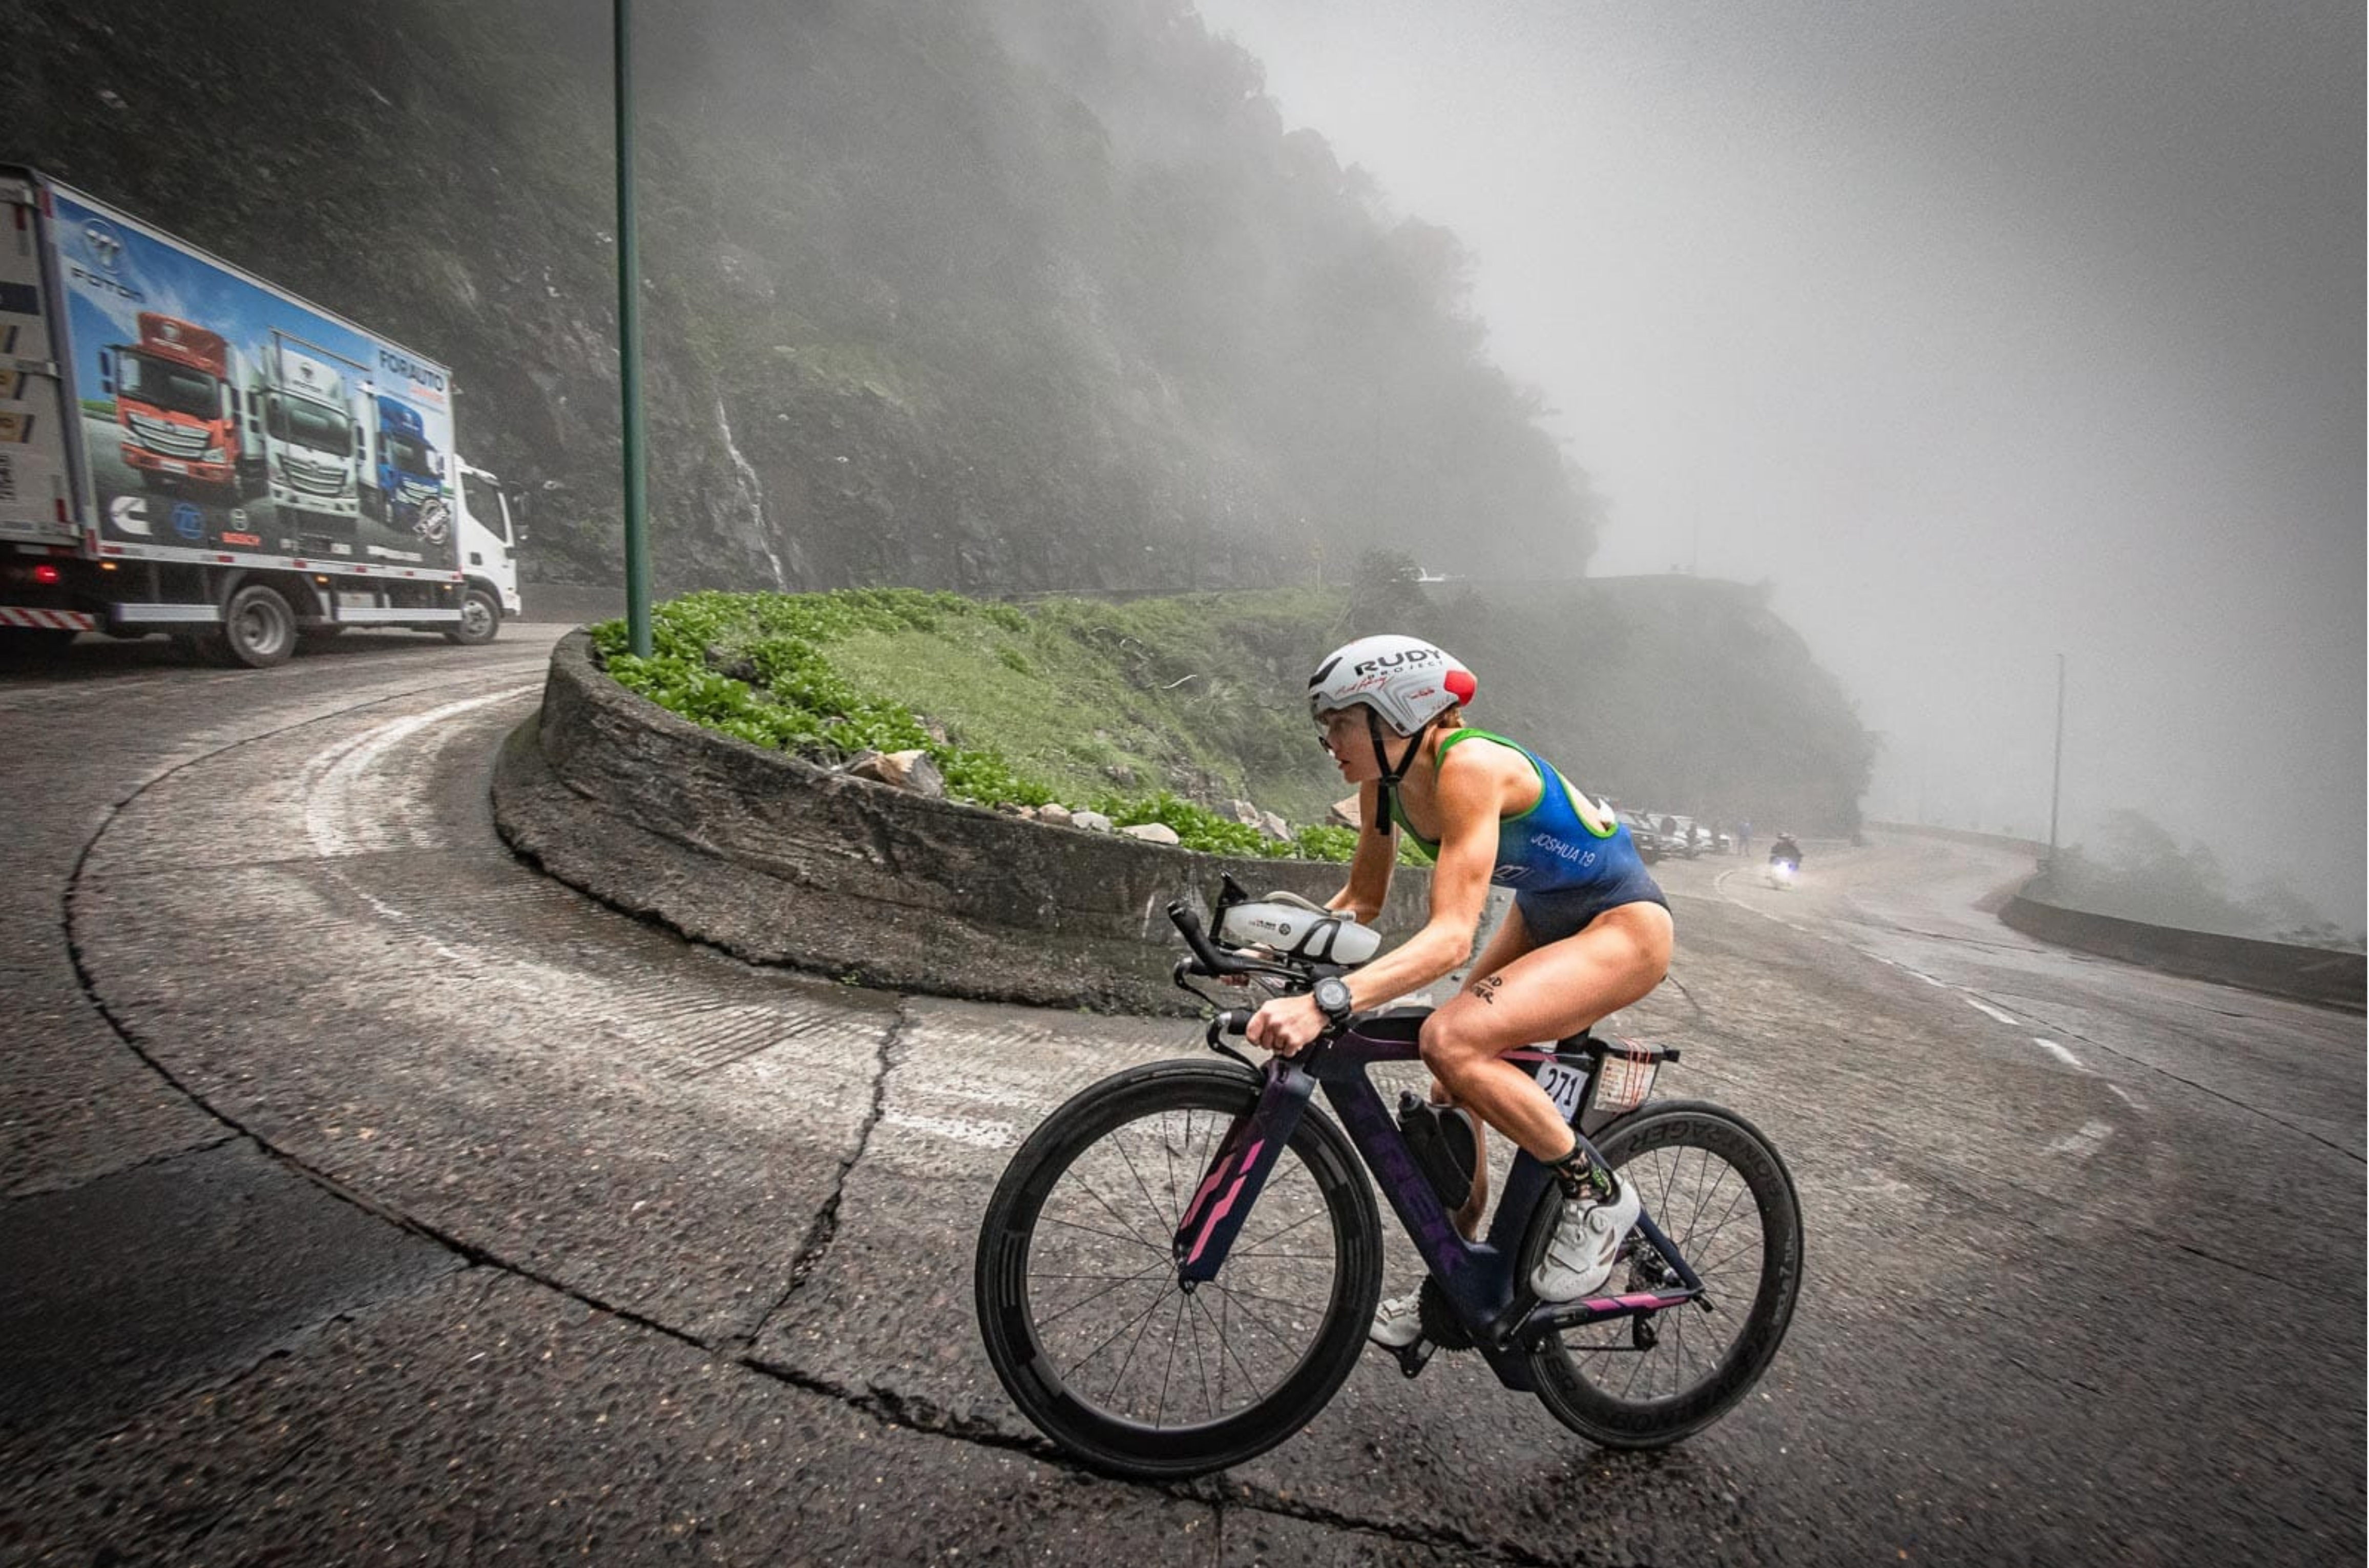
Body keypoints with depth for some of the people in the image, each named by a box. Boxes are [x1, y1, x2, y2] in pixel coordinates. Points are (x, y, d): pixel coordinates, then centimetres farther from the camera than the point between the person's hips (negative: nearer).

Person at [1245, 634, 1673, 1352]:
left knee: (1451, 1040, -28)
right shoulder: (1385, 779, -6)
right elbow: (1362, 899, 4)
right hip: (1543, 917, 8)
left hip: (1623, 924, -8)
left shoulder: (1469, 767, -31)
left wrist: (1325, 1004, -50)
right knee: (1453, 1097, 4)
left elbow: (1451, 935, -39)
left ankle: (1596, 1193, -5)